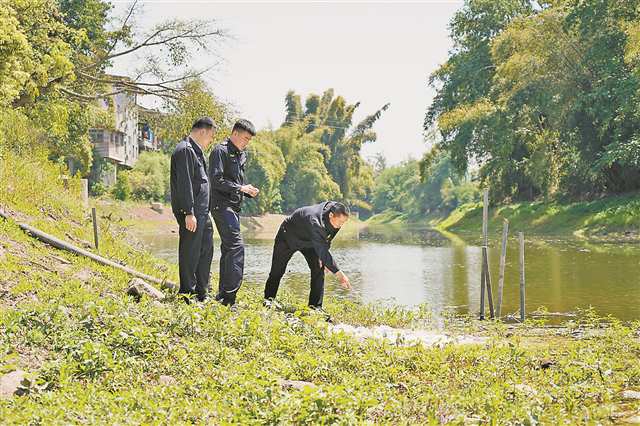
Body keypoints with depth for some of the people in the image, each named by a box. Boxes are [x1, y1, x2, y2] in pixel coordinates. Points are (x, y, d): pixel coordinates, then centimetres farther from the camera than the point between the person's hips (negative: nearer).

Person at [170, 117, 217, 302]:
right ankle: (187, 295, 4)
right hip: (191, 212, -11)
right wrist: (189, 213, -23)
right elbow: (184, 184, -20)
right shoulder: (185, 150, -13)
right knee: (190, 253, -4)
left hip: (201, 212, 11)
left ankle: (201, 293, 23)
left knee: (206, 250, 14)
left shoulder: (196, 151, 20)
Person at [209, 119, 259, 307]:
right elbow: (216, 180, -16)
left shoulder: (241, 154, 19)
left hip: (234, 206, 10)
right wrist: (240, 188, -17)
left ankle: (223, 294, 18)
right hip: (222, 205, -10)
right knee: (236, 245, -18)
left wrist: (249, 191, 7)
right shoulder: (221, 151, -8)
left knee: (228, 248, 11)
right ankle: (230, 294, -19)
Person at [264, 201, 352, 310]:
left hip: (309, 241, 6)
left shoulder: (334, 208, -22)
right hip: (289, 236, -6)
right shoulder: (315, 222, -47)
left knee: (318, 268, -9)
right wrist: (339, 274, -53)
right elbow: (321, 249, -50)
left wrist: (322, 258, -13)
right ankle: (269, 299, 27)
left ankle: (315, 306, -3)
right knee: (278, 270, 4)